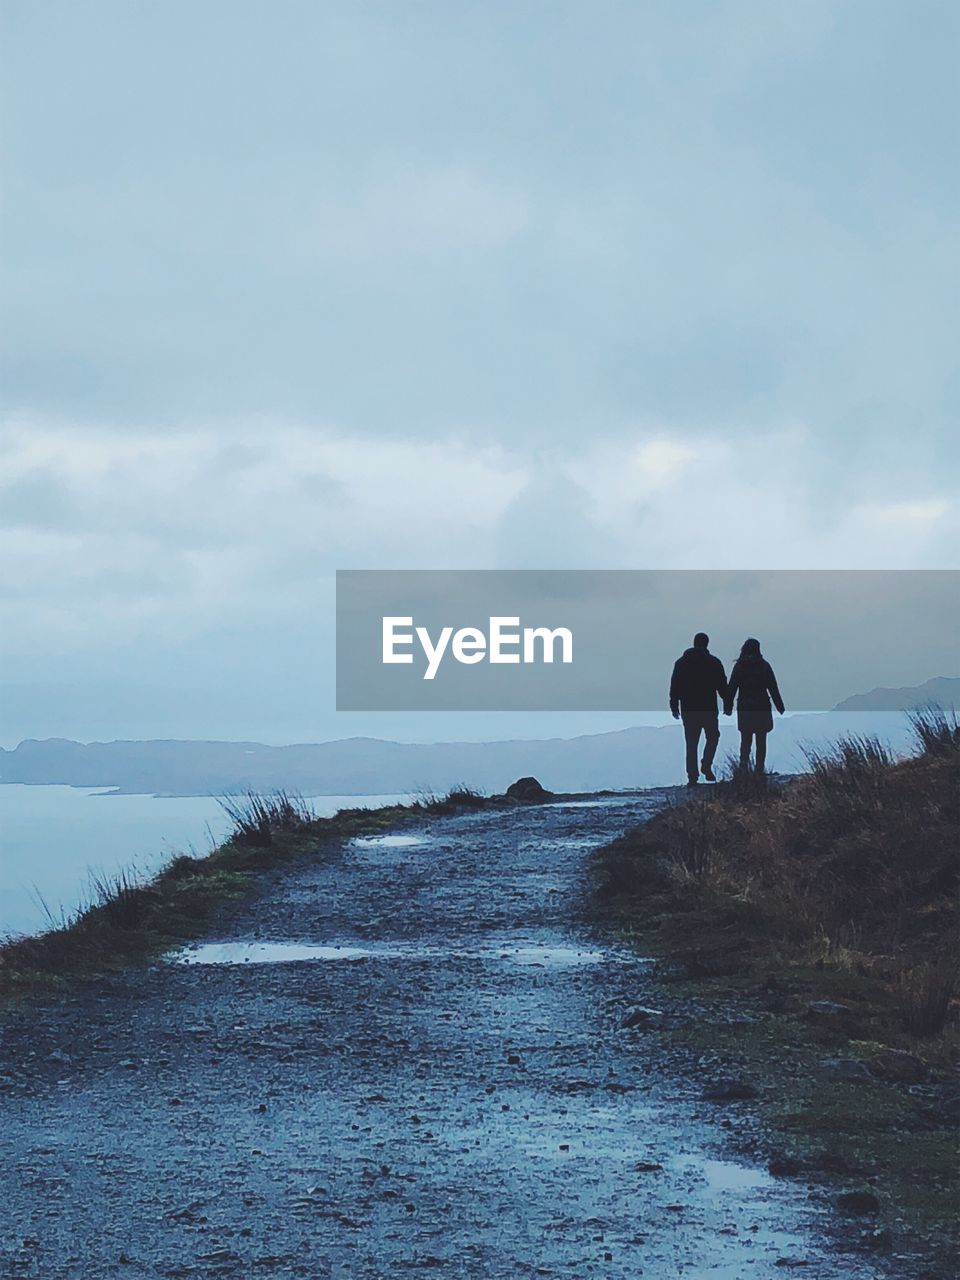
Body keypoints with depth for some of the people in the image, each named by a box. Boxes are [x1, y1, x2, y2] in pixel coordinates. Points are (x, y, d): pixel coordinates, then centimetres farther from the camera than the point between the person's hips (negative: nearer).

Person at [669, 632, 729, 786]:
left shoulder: (681, 662, 4)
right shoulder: (714, 662, -2)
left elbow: (674, 686, 4)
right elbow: (722, 686, -1)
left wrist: (674, 707, 8)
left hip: (688, 710, 2)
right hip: (708, 709, -2)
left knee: (691, 743, 5)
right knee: (712, 737, 17)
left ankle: (692, 777, -1)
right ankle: (706, 765, -2)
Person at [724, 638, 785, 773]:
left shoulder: (739, 666, 0)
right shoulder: (764, 666, -1)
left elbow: (731, 688, -1)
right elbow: (773, 688, 0)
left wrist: (728, 706, 4)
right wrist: (779, 706, 7)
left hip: (744, 708, 1)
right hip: (762, 708, -1)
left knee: (745, 741, 8)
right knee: (761, 742, 7)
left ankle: (744, 764, -11)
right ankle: (760, 769, 4)